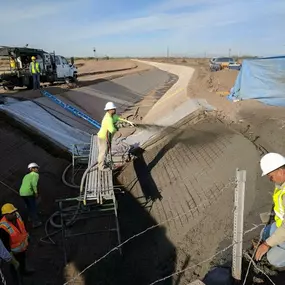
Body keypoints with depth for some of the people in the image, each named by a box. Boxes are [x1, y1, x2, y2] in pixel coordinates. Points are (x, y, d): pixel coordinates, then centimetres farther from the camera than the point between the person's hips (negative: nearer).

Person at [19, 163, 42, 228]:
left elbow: (24, 185, 21)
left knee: (29, 207, 24)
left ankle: (32, 218, 36)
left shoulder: (26, 176, 23)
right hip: (29, 193, -7)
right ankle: (36, 222, 6)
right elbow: (33, 183, -20)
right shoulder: (36, 174, -2)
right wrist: (36, 192, -16)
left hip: (22, 193, 8)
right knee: (34, 207, 3)